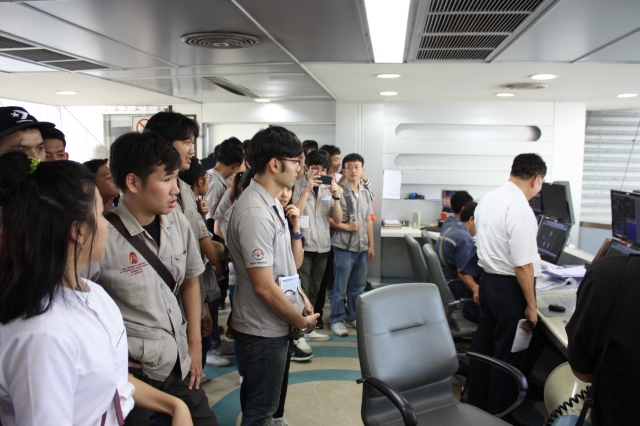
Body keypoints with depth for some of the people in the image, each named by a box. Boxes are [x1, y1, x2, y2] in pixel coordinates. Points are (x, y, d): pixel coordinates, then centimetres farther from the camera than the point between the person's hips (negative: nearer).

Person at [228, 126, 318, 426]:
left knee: (255, 396, 27)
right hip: (265, 327, -9)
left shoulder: (270, 202, 4)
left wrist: (301, 299, 12)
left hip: (269, 323, 9)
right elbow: (264, 287, -25)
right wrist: (302, 321, -13)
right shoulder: (255, 213, -26)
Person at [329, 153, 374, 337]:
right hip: (344, 246, -6)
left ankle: (352, 317, 29)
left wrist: (371, 245, 12)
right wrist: (346, 227, -18)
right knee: (340, 287, 3)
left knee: (358, 286, 15)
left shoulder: (365, 193, 10)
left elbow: (369, 220, 14)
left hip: (362, 247, 6)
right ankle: (336, 320, 16)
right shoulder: (339, 191, -10)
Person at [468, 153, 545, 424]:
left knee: (483, 343, 20)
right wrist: (531, 305, -14)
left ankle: (476, 404, 36)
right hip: (510, 288, -8)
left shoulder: (487, 199, 4)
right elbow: (523, 264, -22)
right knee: (509, 356, 7)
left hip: (487, 278, 8)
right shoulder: (520, 209, -23)